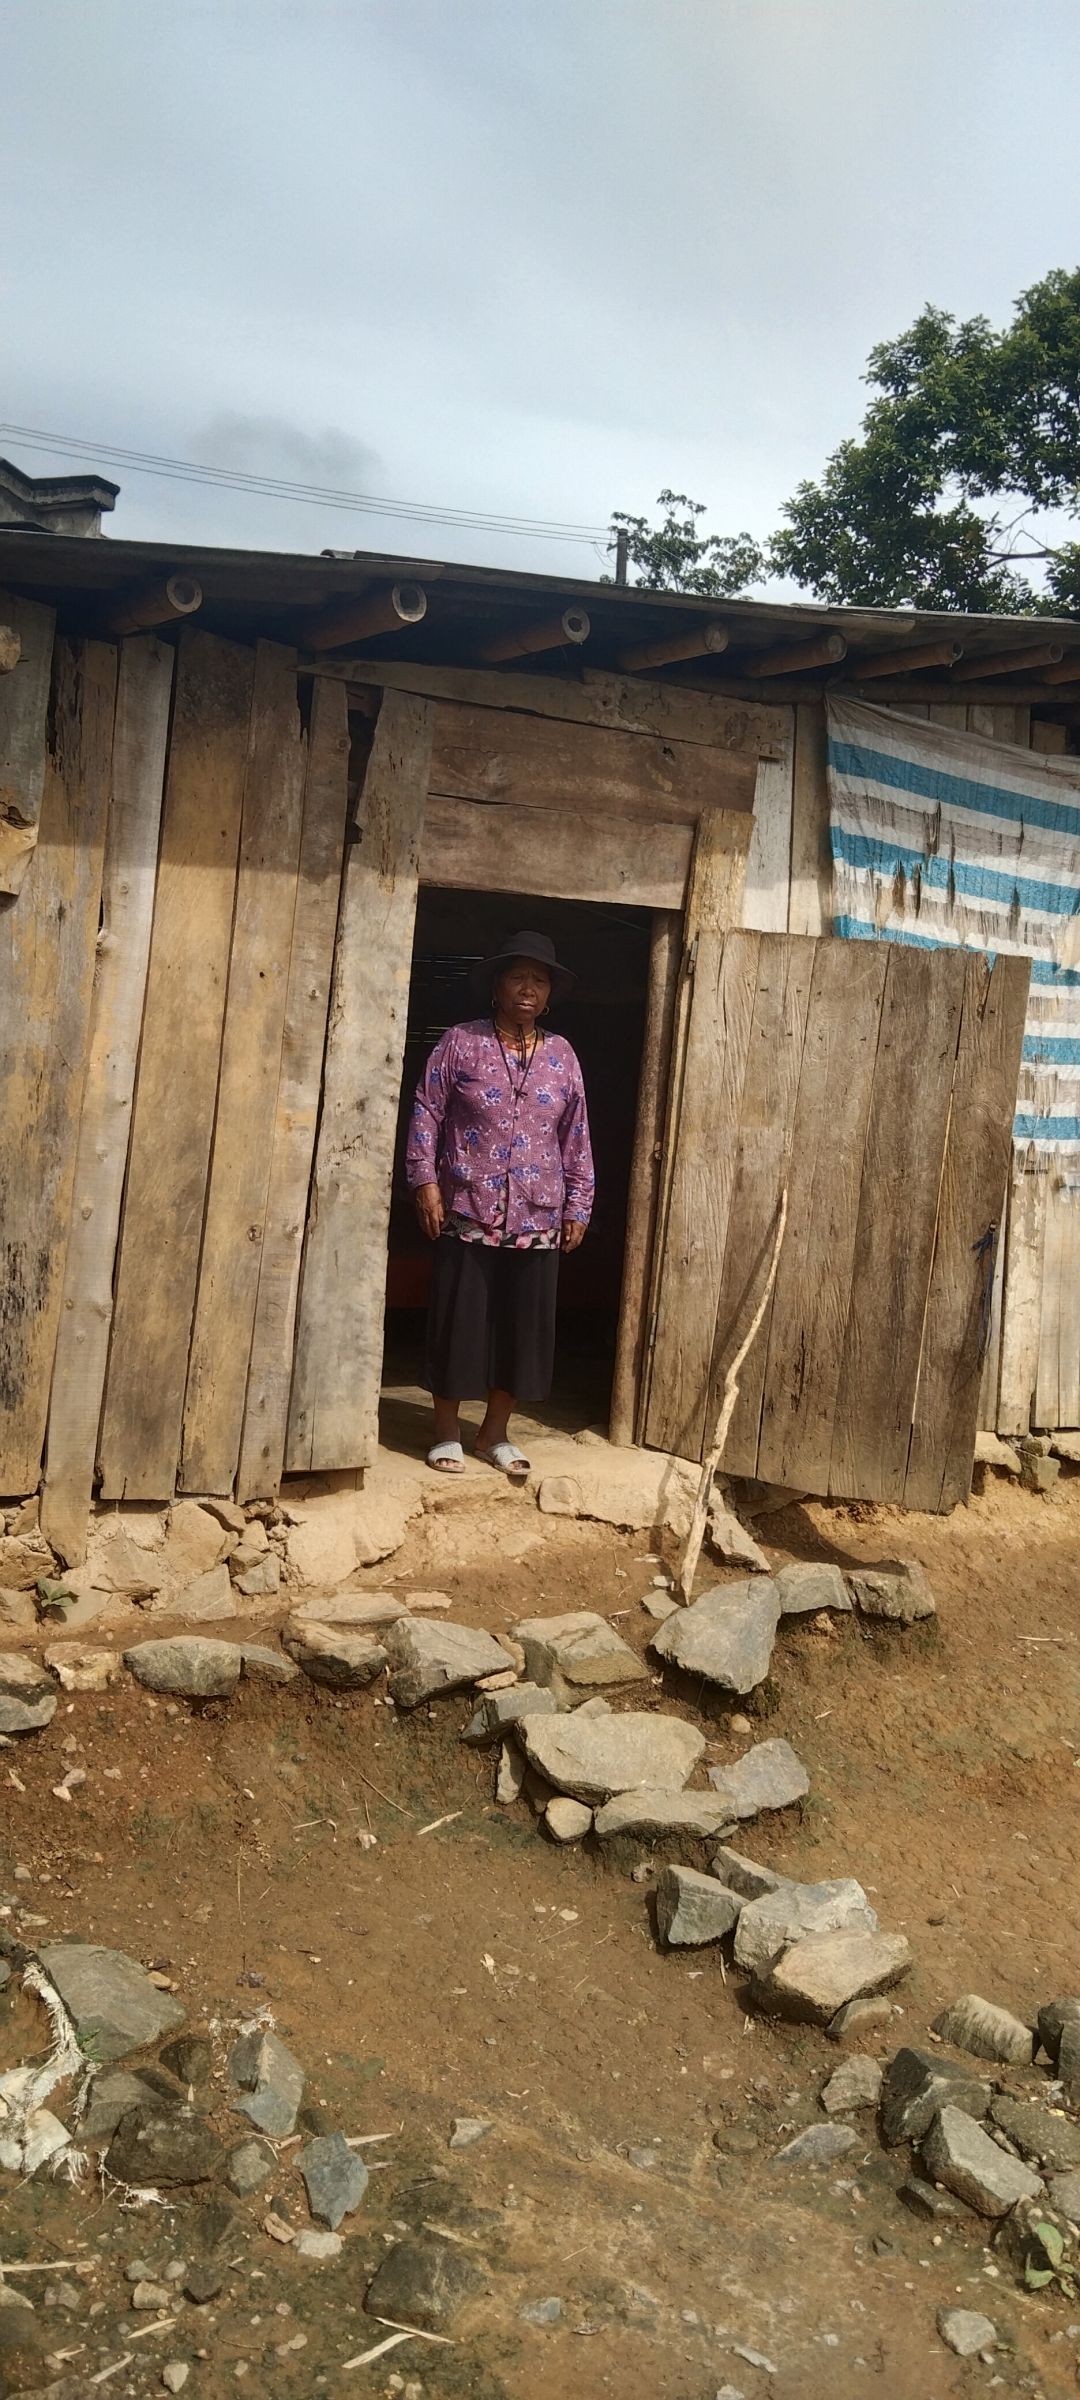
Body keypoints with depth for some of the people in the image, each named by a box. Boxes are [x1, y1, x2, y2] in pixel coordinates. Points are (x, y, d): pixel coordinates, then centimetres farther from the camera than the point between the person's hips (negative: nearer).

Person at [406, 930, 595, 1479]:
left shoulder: (562, 1055, 9)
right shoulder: (461, 1043, 0)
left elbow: (576, 1136, 11)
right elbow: (427, 1114, -1)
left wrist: (578, 1204, 8)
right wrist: (425, 1181, -10)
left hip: (537, 1220, 3)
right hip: (467, 1212, -3)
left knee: (522, 1326, 7)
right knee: (458, 1321, 2)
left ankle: (496, 1433, 22)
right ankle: (447, 1432, 16)